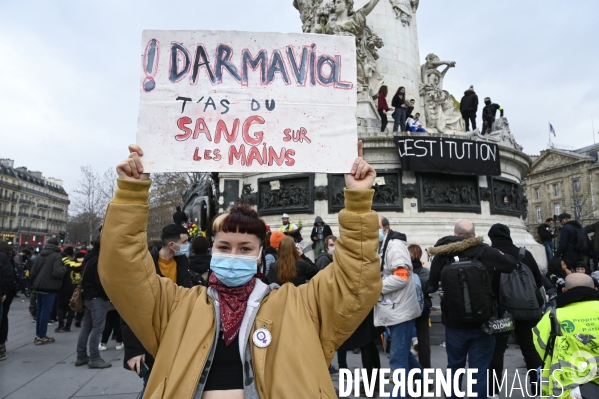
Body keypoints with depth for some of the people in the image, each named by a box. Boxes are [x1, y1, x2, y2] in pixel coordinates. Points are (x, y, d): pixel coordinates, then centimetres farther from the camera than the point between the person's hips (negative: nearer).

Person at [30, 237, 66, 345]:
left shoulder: (40, 255, 10)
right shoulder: (57, 256, -12)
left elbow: (33, 271, 12)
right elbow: (57, 272, -23)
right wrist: (64, 268, -3)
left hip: (39, 287, 7)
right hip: (49, 287, -7)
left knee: (39, 310, 14)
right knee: (45, 311, -3)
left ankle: (38, 334, 20)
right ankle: (41, 336, 0)